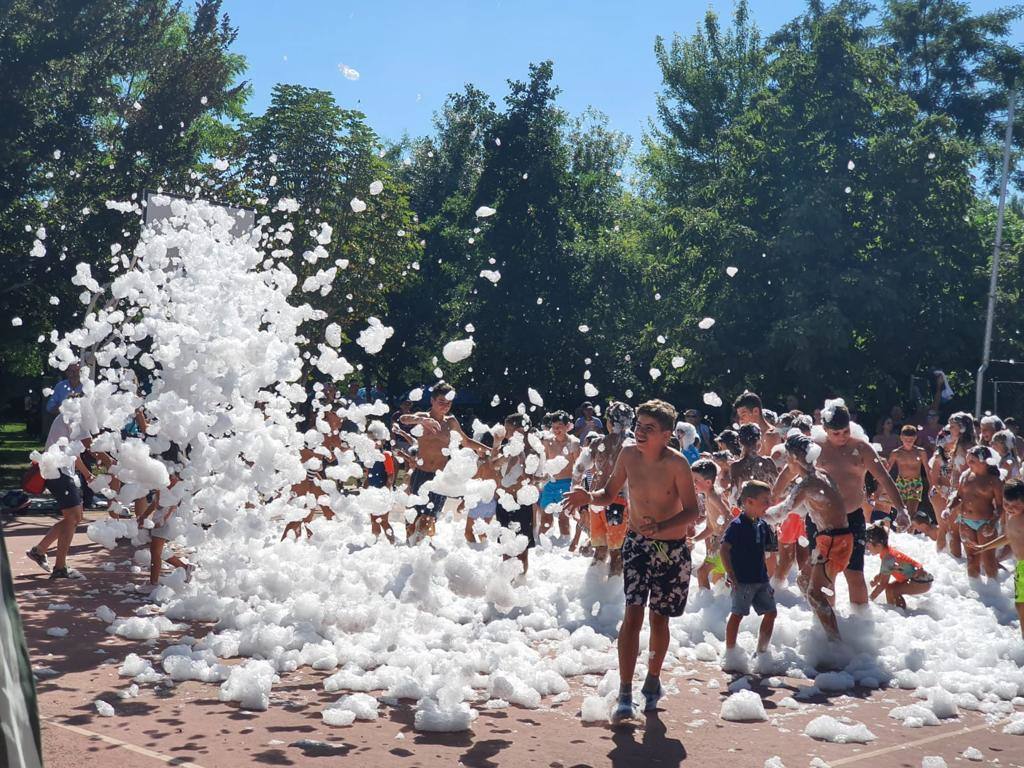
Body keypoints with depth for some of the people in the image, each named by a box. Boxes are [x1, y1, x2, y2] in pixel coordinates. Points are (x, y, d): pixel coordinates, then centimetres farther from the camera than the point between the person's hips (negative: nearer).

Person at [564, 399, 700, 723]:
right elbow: (610, 493, 5)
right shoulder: (628, 455, -7)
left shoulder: (676, 463, -18)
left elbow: (692, 511, -15)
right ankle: (625, 694, -14)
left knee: (659, 617, 13)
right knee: (633, 612, -14)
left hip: (672, 548, -1)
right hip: (637, 542, 1)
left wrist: (660, 527, -31)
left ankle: (652, 681, 36)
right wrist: (589, 497, -17)